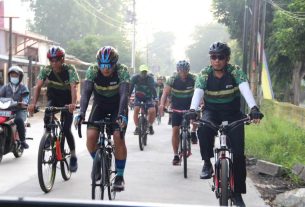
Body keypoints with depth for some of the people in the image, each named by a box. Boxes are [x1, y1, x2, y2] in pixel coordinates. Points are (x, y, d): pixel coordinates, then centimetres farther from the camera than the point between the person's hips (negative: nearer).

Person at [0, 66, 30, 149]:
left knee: (19, 120, -34)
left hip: (20, 109, -3)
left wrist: (24, 102, -28)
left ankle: (22, 140, -23)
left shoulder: (23, 87, 10)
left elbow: (26, 97, -4)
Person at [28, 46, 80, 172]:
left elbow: (74, 87, -36)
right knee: (47, 117, -29)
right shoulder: (46, 70, -16)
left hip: (67, 101, -2)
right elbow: (38, 86, -24)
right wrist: (33, 103, -40)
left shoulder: (70, 70, -24)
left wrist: (73, 103, -53)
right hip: (53, 99, 2)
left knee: (66, 129, -12)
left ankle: (73, 156, 4)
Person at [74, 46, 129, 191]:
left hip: (118, 105, -2)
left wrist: (121, 115, -53)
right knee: (91, 136, -19)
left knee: (118, 137, -20)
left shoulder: (122, 71, -26)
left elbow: (124, 94, -37)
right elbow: (86, 92, -31)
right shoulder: (92, 71, -22)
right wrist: (81, 113, -46)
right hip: (99, 104, 2)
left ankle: (120, 175, -5)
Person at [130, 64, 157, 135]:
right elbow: (130, 88, -18)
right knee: (136, 110, -24)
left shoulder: (150, 78, -17)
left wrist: (155, 98, -31)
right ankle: (137, 127, -7)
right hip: (138, 97, 0)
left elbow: (153, 88, -21)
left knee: (152, 111, -21)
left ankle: (150, 126, 5)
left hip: (148, 97, 0)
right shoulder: (135, 77, -16)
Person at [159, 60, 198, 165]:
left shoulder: (193, 79, -16)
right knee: (175, 130, -9)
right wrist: (162, 104, -39)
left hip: (190, 105, 1)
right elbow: (165, 93, -22)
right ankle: (176, 155, 0)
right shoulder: (172, 79, -16)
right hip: (177, 107, -1)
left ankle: (193, 132, 0)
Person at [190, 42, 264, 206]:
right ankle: (207, 163, -15)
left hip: (233, 112, 0)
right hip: (211, 111, 0)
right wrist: (192, 110, -47)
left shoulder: (235, 71, -15)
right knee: (203, 129, -36)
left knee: (238, 152, -10)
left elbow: (245, 89, -31)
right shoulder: (204, 74, -12)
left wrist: (254, 108, -49)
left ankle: (237, 192, 4)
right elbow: (197, 93, -26)